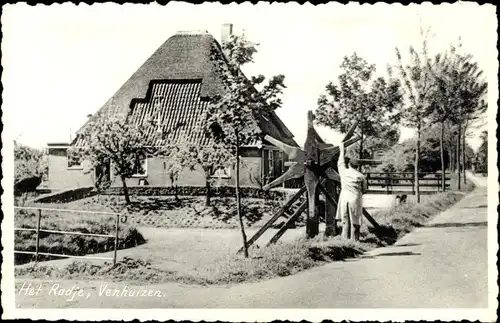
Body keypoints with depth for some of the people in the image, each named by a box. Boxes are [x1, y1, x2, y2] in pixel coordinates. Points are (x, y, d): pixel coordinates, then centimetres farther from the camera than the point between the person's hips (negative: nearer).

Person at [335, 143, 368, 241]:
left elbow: (340, 162, 19)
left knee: (345, 222, 7)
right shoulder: (361, 176, -3)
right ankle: (354, 240, 3)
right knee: (355, 222, 3)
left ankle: (345, 240, 6)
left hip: (344, 199, 2)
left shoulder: (343, 172, 0)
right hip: (355, 200, -1)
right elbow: (364, 189, 8)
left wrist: (342, 150, 31)